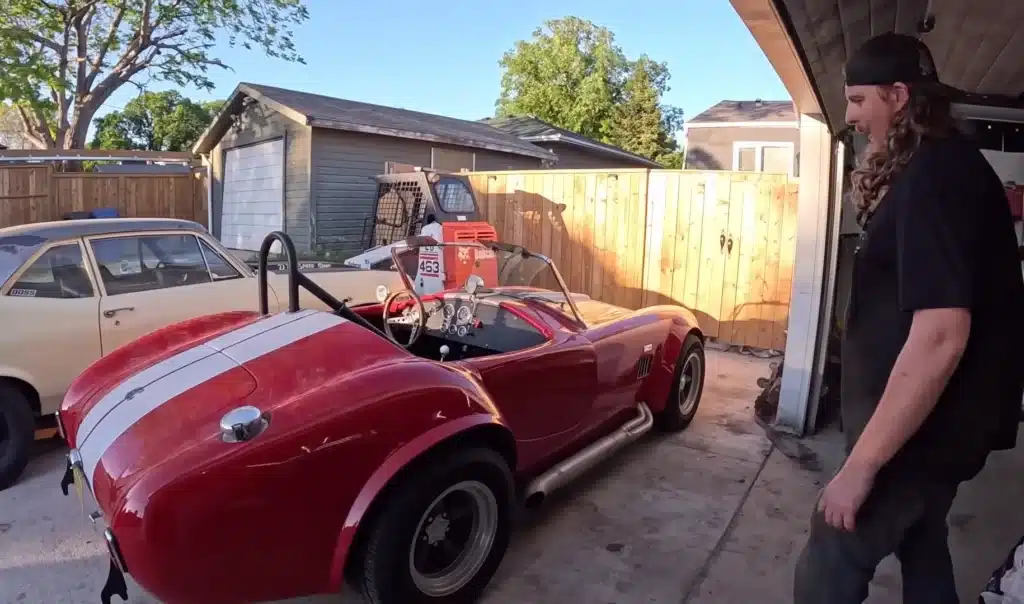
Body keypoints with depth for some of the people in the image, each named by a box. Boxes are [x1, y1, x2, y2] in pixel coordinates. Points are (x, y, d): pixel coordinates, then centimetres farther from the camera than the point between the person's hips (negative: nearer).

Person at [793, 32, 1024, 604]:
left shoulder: (934, 177, -23)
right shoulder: (952, 163, 9)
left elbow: (939, 337, -31)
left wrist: (861, 463, -29)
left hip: (919, 427, -10)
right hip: (937, 420, 10)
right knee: (921, 548, 24)